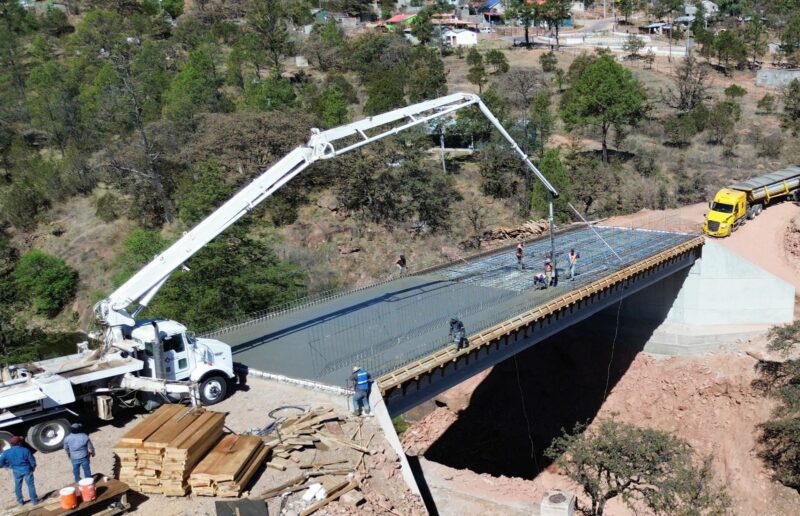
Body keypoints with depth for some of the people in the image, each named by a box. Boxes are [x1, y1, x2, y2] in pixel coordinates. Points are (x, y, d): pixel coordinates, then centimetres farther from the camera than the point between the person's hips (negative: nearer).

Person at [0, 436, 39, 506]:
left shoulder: (6, 453, -14)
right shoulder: (25, 450, -21)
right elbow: (32, 461, -14)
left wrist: (9, 465, 8)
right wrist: (33, 468, 8)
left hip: (16, 471, 2)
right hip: (27, 470, -2)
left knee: (18, 486, 22)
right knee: (30, 485, 14)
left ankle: (20, 501, 34)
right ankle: (34, 500, 23)